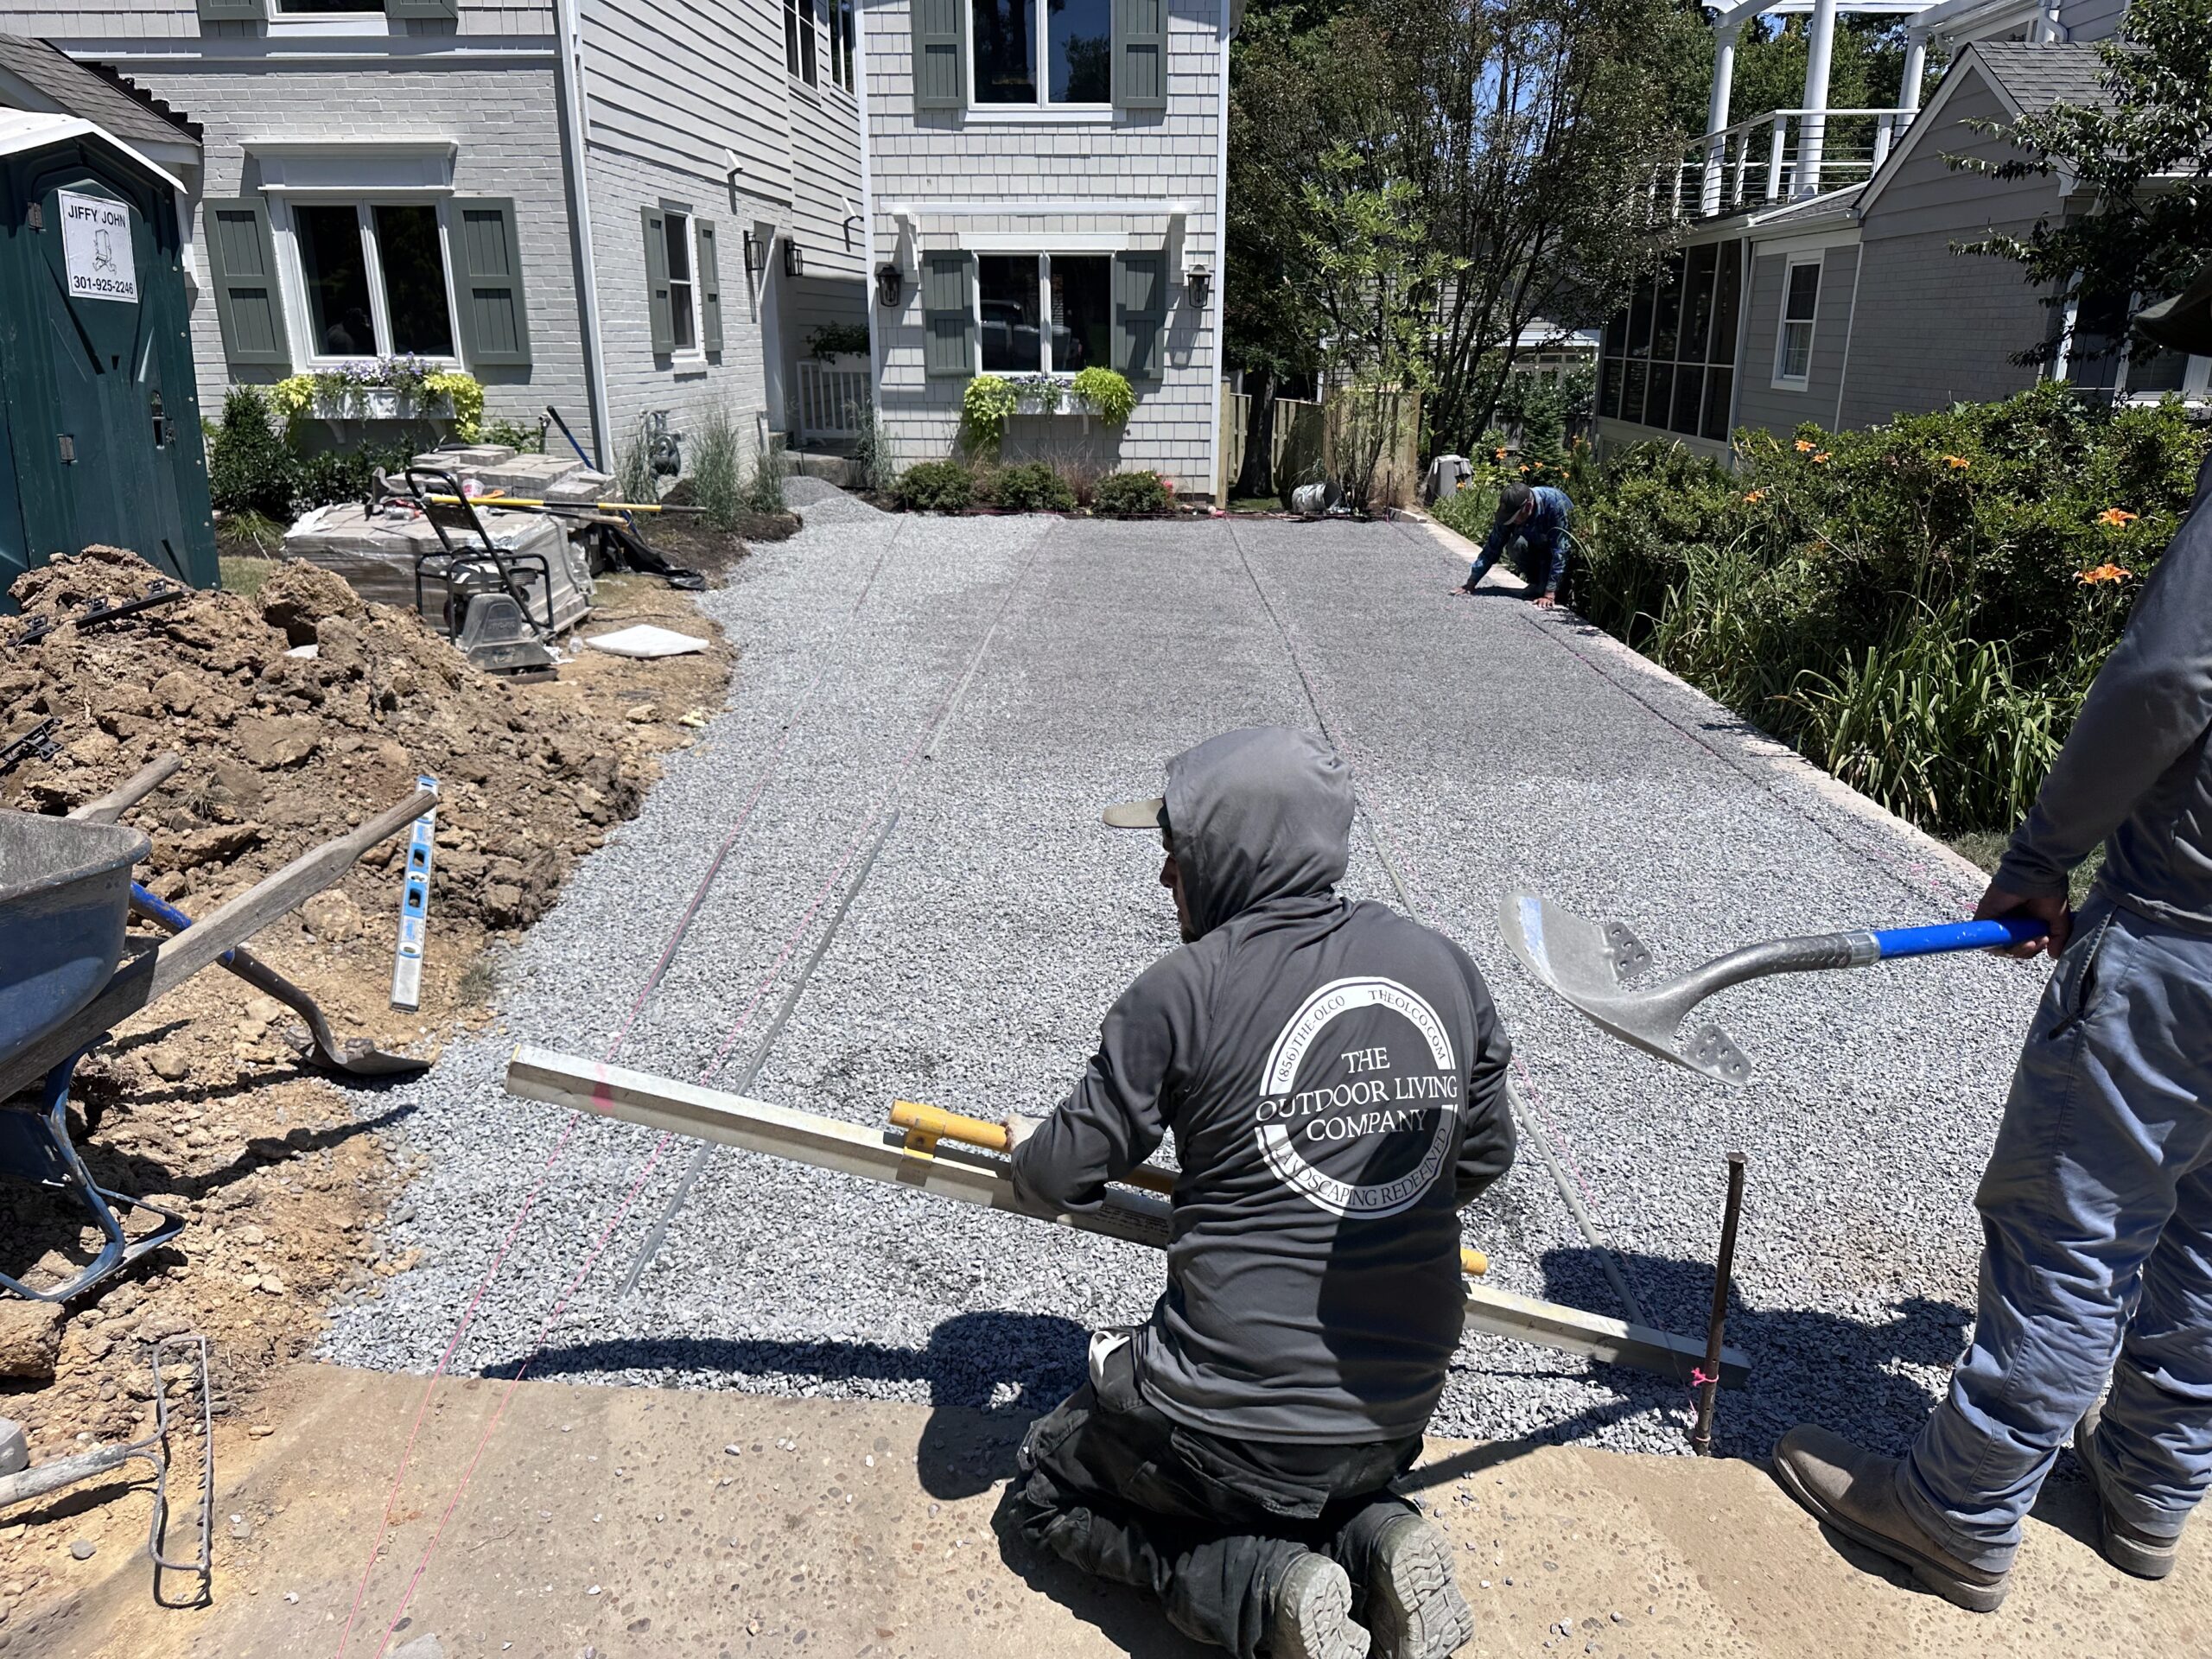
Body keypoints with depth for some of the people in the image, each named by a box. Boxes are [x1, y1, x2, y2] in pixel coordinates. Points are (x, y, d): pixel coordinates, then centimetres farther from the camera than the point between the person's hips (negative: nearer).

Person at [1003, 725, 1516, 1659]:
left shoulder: (1182, 994, -18)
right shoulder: (1442, 966, -4)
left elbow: (1065, 1178, -7)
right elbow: (1484, 1158, 8)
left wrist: (1027, 1146, 16)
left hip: (1231, 1422, -5)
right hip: (1397, 1421, 6)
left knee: (1046, 1494, 21)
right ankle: (1375, 1543, 7)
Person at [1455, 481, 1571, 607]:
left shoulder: (1555, 505, -37)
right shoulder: (1509, 509, -24)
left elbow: (1559, 551, -38)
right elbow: (1493, 548, -17)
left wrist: (1549, 594, -43)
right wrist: (1471, 583, -21)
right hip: (1537, 545, 3)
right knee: (1516, 544, -28)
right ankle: (1536, 583, -7)